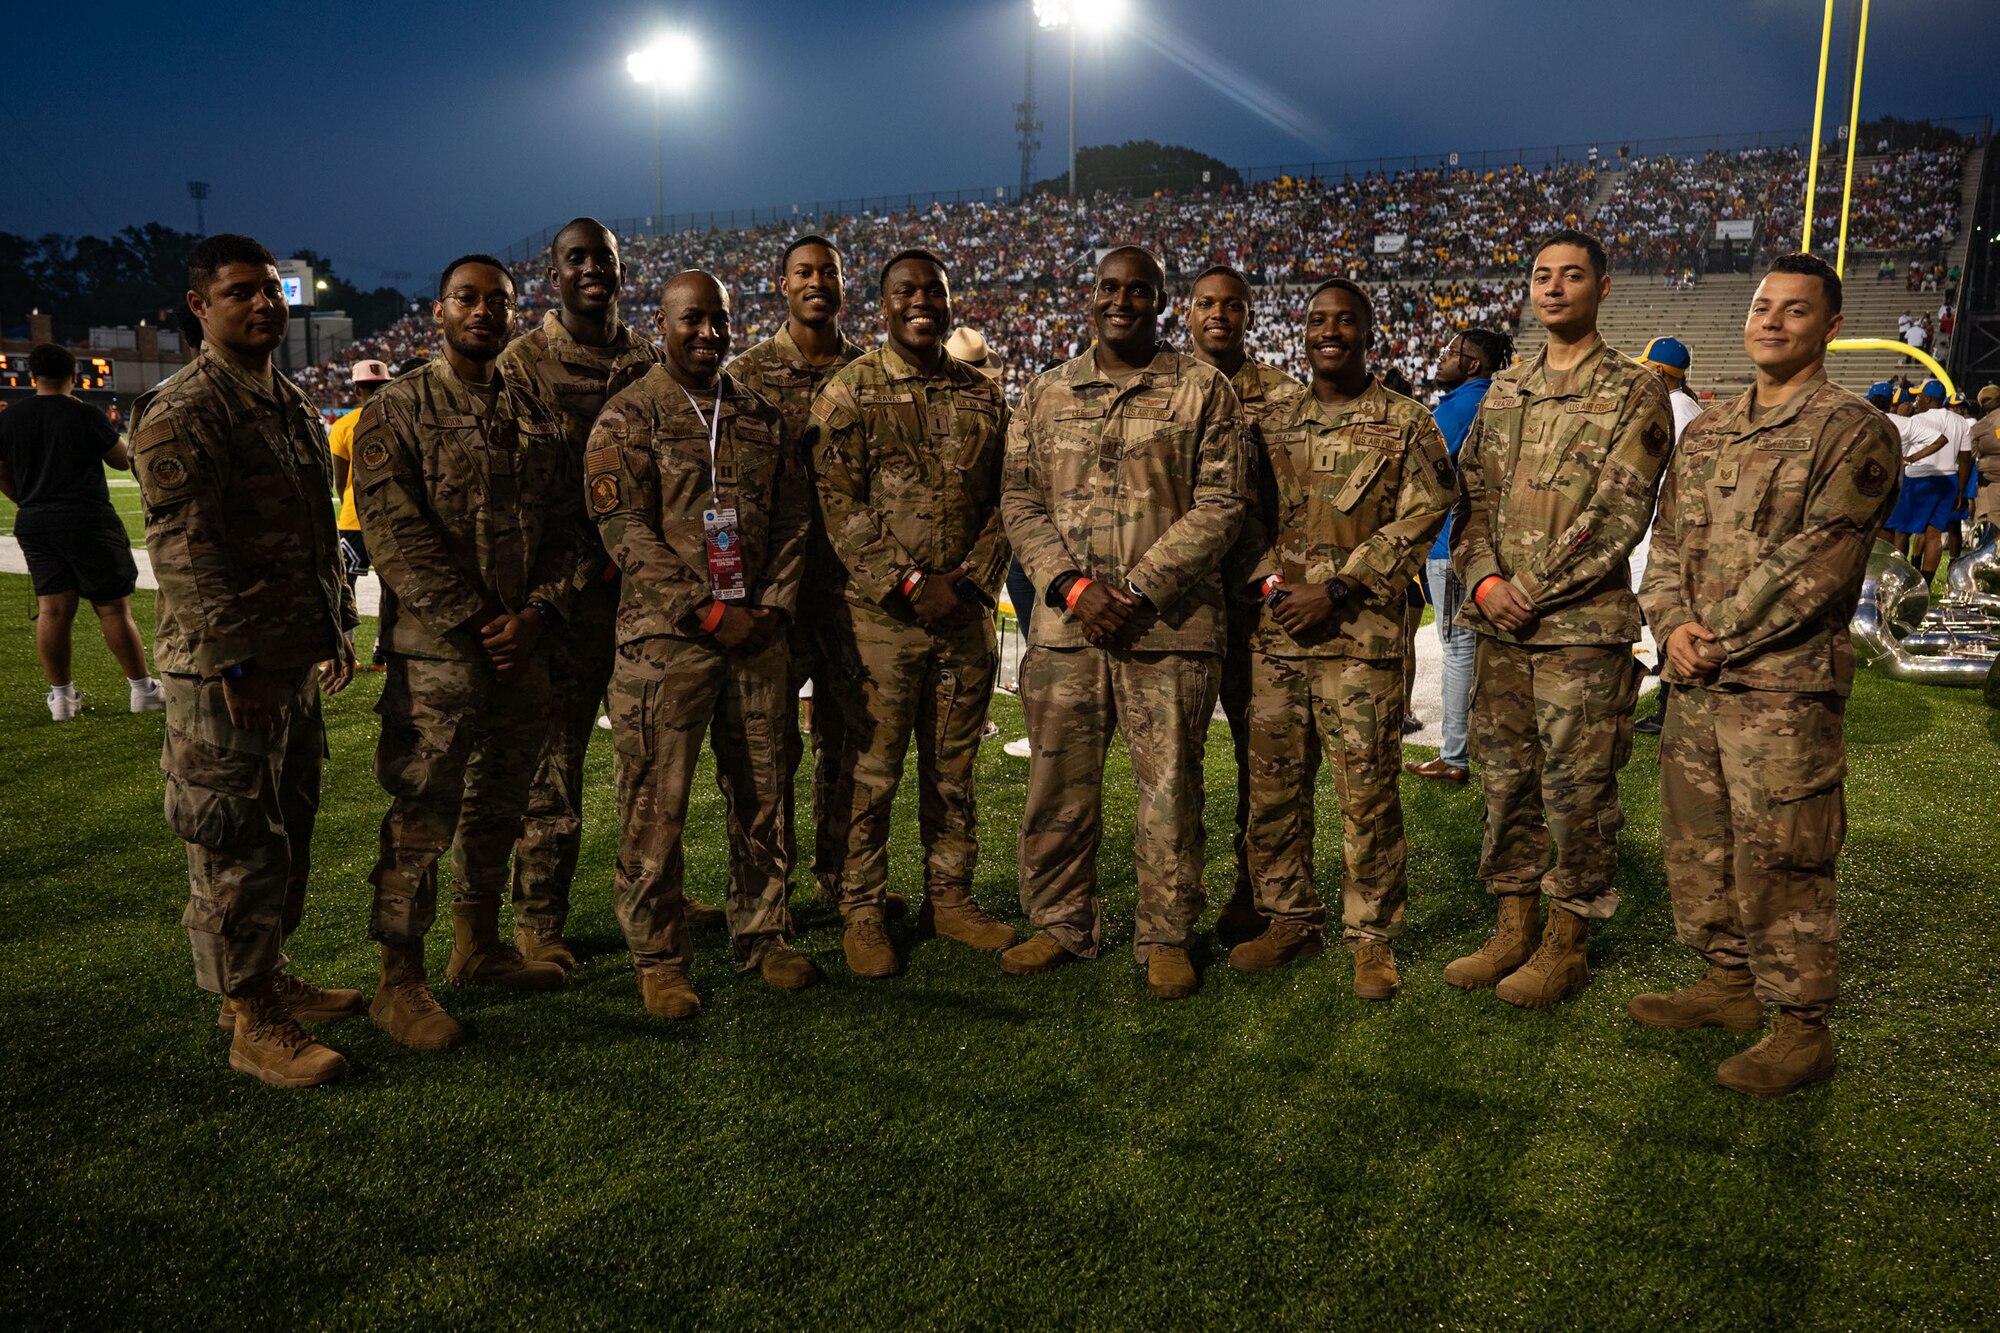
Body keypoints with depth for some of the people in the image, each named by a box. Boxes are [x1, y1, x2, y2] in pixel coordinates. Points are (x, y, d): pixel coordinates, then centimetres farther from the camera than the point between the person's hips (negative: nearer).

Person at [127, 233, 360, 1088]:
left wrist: (338, 626, 18)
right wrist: (235, 661, -20)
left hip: (295, 663, 9)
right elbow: (184, 550, -18)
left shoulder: (293, 406, 15)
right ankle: (250, 1024, 10)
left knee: (290, 831, 17)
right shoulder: (182, 413, -13)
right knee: (238, 843, -1)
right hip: (226, 673, -9)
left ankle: (269, 978, 33)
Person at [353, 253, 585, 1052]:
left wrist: (538, 613, -6)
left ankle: (478, 947, 31)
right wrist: (479, 623, -15)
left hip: (522, 648, 6)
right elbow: (397, 537, -12)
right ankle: (399, 984, 9)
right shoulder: (397, 413, -3)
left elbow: (560, 531, 10)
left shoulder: (536, 418, 13)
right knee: (421, 814, -2)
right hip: (435, 652, -6)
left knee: (499, 805, 15)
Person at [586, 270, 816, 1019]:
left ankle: (763, 935, 26)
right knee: (656, 807, 0)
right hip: (666, 639, -4)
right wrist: (709, 612, -14)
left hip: (758, 638, 5)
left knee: (761, 795, 11)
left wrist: (773, 605, -1)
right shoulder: (628, 419, -1)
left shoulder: (762, 418, 14)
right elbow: (627, 534, -10)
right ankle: (658, 958, 13)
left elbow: (793, 518, 13)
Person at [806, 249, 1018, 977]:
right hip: (878, 616, -4)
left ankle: (949, 896, 26)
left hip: (965, 614, 4)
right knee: (867, 772, 2)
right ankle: (861, 912, 14)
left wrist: (969, 578, -5)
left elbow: (1006, 499, 10)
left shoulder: (983, 395, 12)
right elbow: (838, 507, -8)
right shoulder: (849, 393, -1)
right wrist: (910, 586, -14)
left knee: (954, 767, 12)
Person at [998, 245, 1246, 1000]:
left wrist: (1139, 589, -13)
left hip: (1170, 626, -2)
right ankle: (1061, 924, 25)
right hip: (1066, 625, 3)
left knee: (1170, 788, 3)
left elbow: (1219, 506, -3)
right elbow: (1020, 501, 7)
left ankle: (1166, 939, 18)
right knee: (1058, 784, 8)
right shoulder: (1046, 394, 12)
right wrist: (1074, 586, -8)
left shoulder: (1202, 390, 3)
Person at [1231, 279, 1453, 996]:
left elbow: (1420, 517, -5)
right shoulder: (1275, 425, 15)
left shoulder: (1406, 422, 3)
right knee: (1273, 787, 8)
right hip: (1276, 631, 4)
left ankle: (1373, 937, 12)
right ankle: (1291, 919, 23)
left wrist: (1336, 589, -12)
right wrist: (1270, 580, -3)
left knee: (1367, 794, -2)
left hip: (1361, 634, -4)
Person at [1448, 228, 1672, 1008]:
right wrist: (1485, 581, -7)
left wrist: (1538, 589, -15)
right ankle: (1513, 929, 23)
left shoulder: (1633, 390, -1)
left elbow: (1620, 512, -10)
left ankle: (1566, 944, 14)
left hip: (1584, 625, -5)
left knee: (1577, 789, 1)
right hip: (1500, 625, 5)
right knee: (1505, 782, 10)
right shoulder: (1502, 393, 15)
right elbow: (1472, 495, 10)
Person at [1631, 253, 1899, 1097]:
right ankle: (1729, 981, 31)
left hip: (1786, 686, -7)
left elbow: (1818, 562, -15)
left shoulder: (1854, 433, -6)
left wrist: (1722, 637, -15)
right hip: (1695, 682, 7)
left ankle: (1802, 1028, 11)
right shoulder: (1705, 432, 15)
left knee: (1780, 859, -2)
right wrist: (1672, 624, -4)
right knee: (1697, 842, 15)